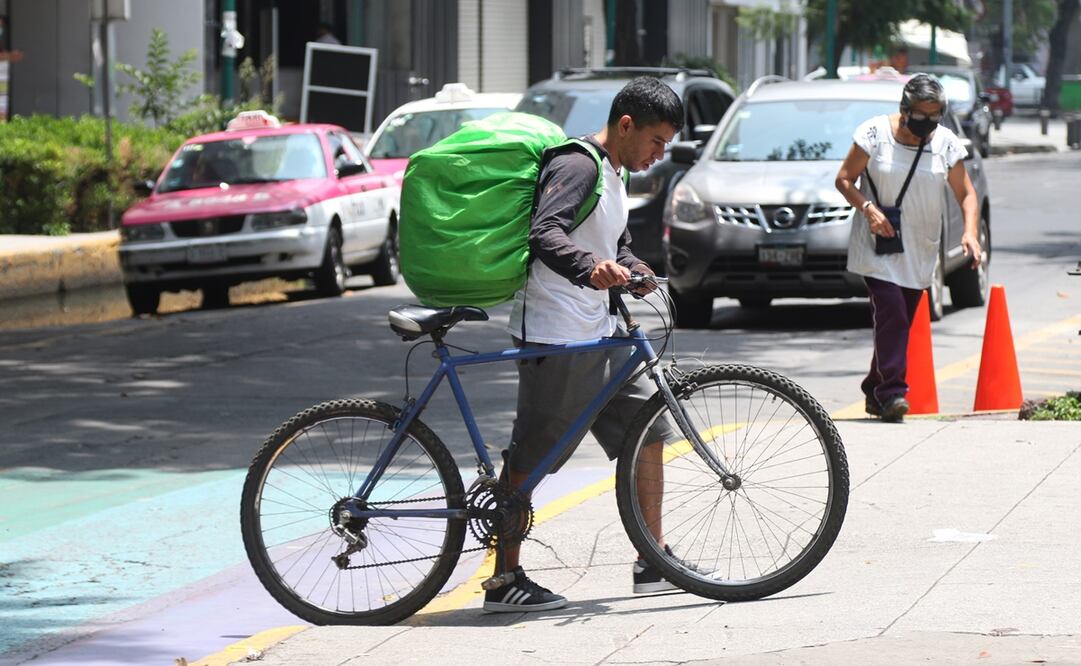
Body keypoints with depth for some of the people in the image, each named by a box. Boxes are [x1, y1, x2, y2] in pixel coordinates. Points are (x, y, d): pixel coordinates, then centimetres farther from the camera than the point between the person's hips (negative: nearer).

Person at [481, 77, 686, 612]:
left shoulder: (613, 175, 17)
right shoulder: (577, 166, -15)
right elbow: (545, 234, -29)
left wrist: (633, 269, 4)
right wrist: (591, 268, -48)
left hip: (597, 332, 10)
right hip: (555, 335, -10)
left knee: (647, 428, 10)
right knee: (531, 457, -5)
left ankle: (653, 563, 17)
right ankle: (505, 581, 0)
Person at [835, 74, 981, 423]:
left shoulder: (946, 143, 1)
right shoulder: (875, 133, -7)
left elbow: (966, 194, 5)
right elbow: (844, 179, -2)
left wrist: (969, 232, -12)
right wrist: (868, 208, -19)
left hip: (919, 249, 4)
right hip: (877, 244, -4)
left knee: (899, 321, 7)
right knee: (892, 315, -18)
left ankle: (875, 391, 21)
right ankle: (891, 393, -19)